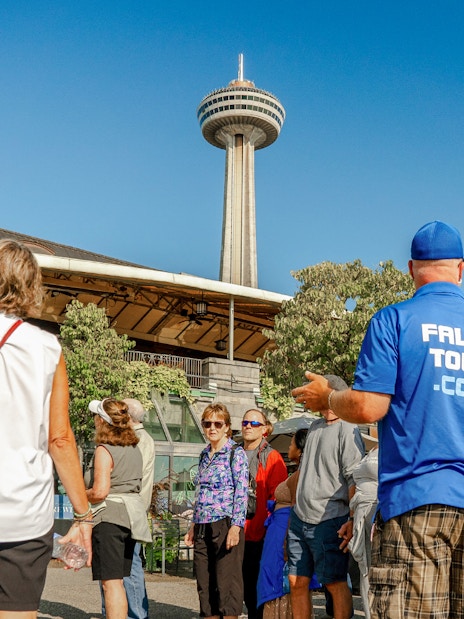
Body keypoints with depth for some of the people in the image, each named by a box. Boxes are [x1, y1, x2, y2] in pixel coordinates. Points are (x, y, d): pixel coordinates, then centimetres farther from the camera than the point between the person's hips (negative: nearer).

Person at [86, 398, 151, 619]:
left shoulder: (104, 450, -13)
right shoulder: (134, 449, 12)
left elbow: (100, 491, -21)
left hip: (109, 516, -8)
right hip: (132, 515, 8)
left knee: (111, 582, -5)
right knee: (117, 581, 18)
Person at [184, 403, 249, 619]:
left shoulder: (236, 453, -4)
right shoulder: (204, 455, 16)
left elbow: (242, 492, -11)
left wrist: (236, 527, -18)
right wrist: (193, 526, 17)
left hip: (225, 524, -7)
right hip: (203, 528, 7)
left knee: (227, 582, -5)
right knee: (204, 583, 9)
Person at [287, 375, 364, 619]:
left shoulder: (347, 430, -9)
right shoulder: (315, 426, 15)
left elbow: (355, 479, -15)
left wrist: (353, 520, -21)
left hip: (329, 521, -8)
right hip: (299, 519, 8)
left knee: (335, 583, -2)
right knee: (297, 582, 9)